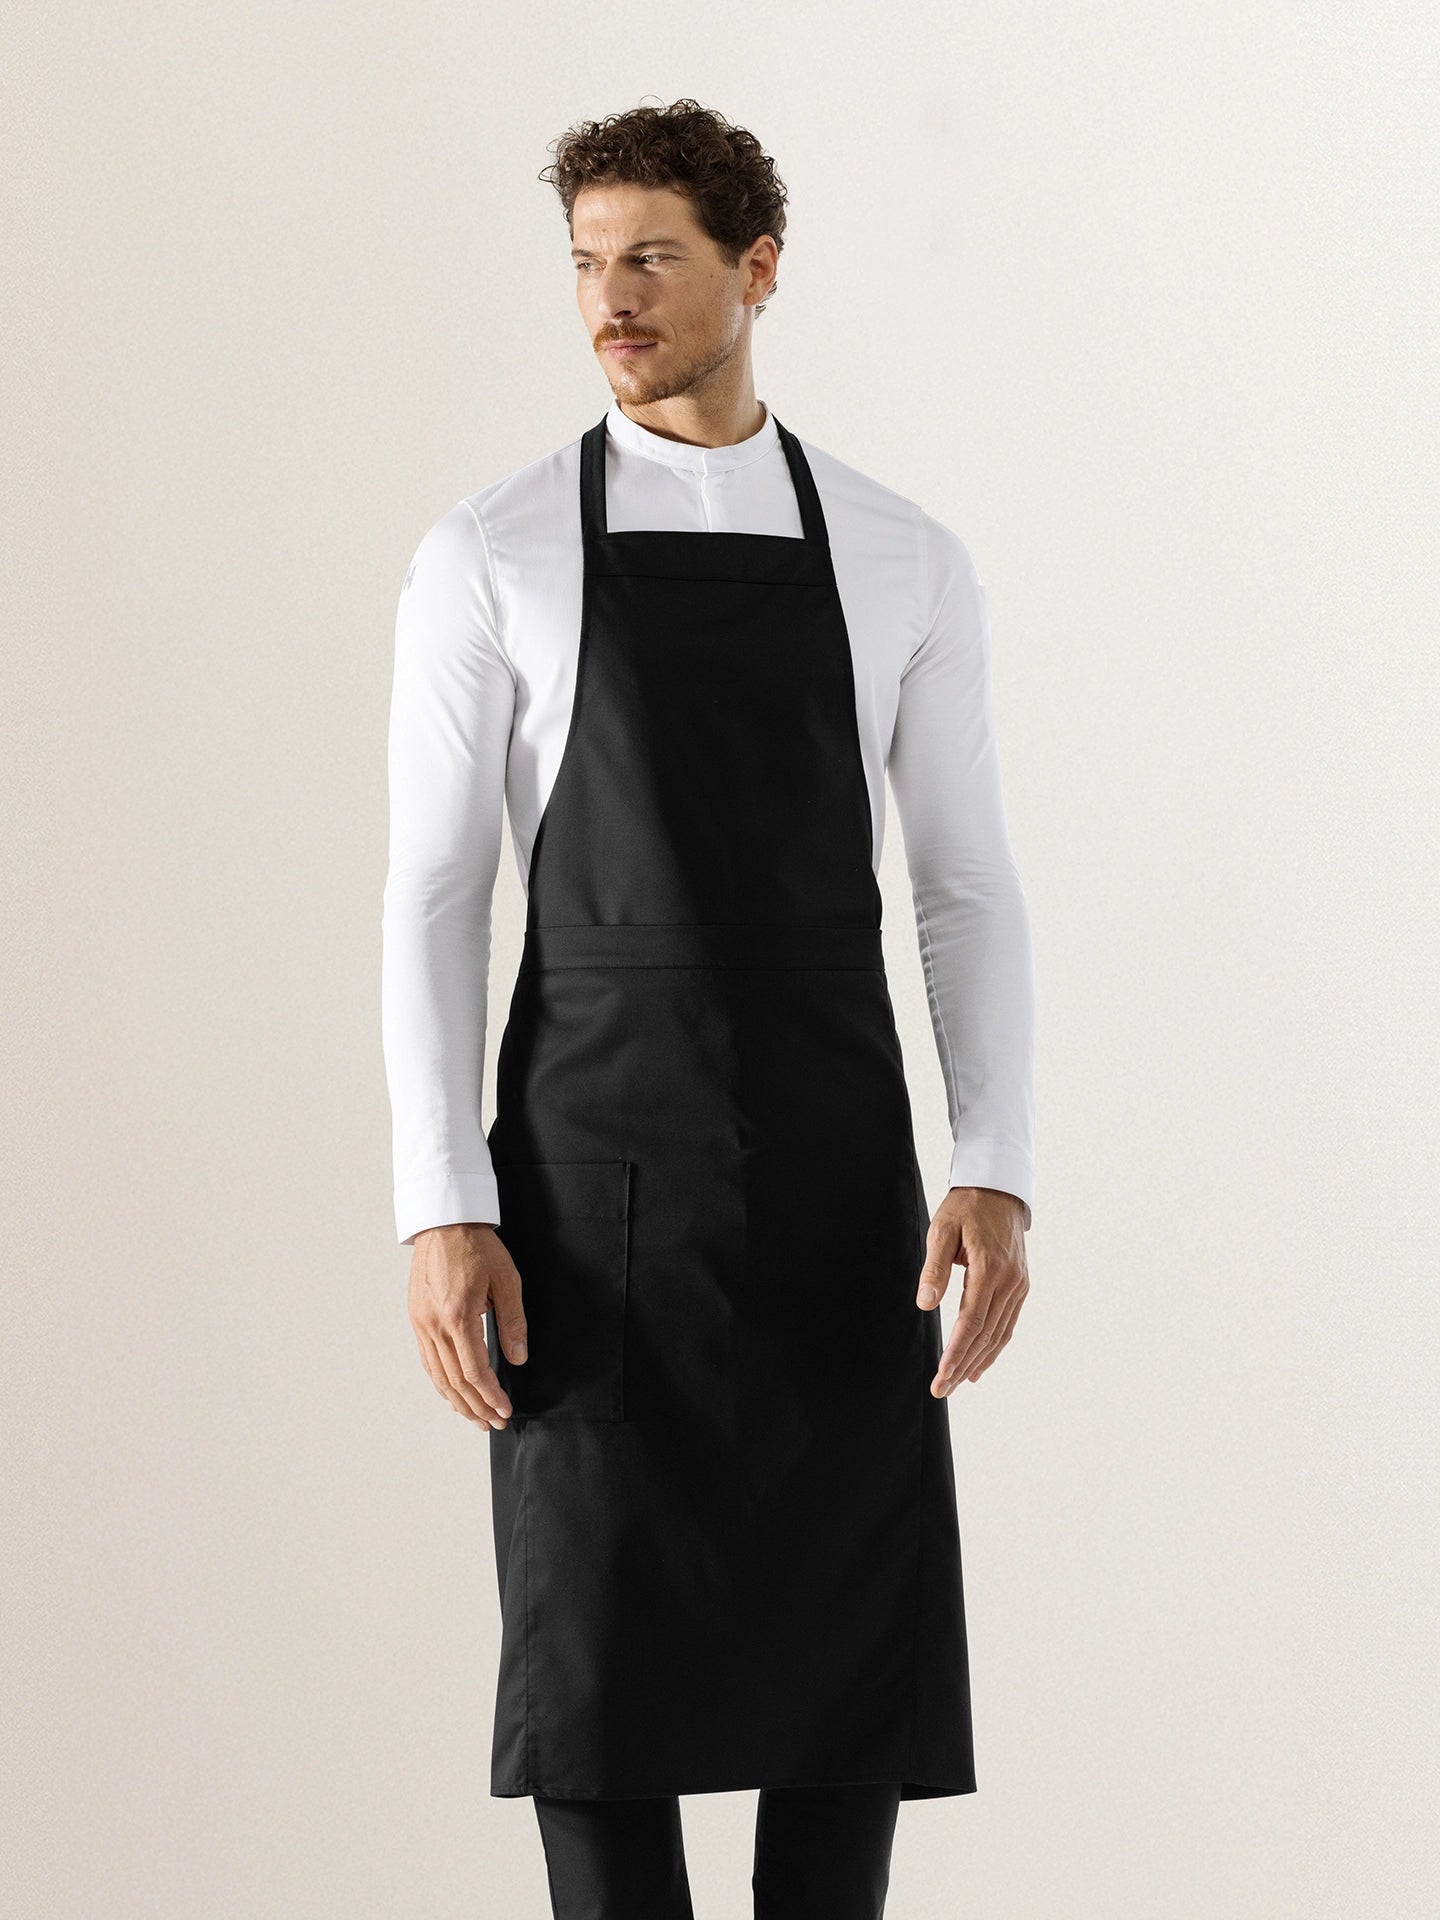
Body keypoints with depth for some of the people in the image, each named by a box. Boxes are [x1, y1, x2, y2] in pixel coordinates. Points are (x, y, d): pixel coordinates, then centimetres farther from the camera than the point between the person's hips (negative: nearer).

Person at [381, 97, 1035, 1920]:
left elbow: (969, 895, 6)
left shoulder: (906, 563, 6)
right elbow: (430, 898, -2)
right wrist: (440, 1213, -11)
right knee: (594, 1650, -5)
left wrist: (996, 1175, -8)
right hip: (593, 1180, -2)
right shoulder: (489, 559, 0)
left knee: (853, 1639, 3)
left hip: (835, 1169, 2)